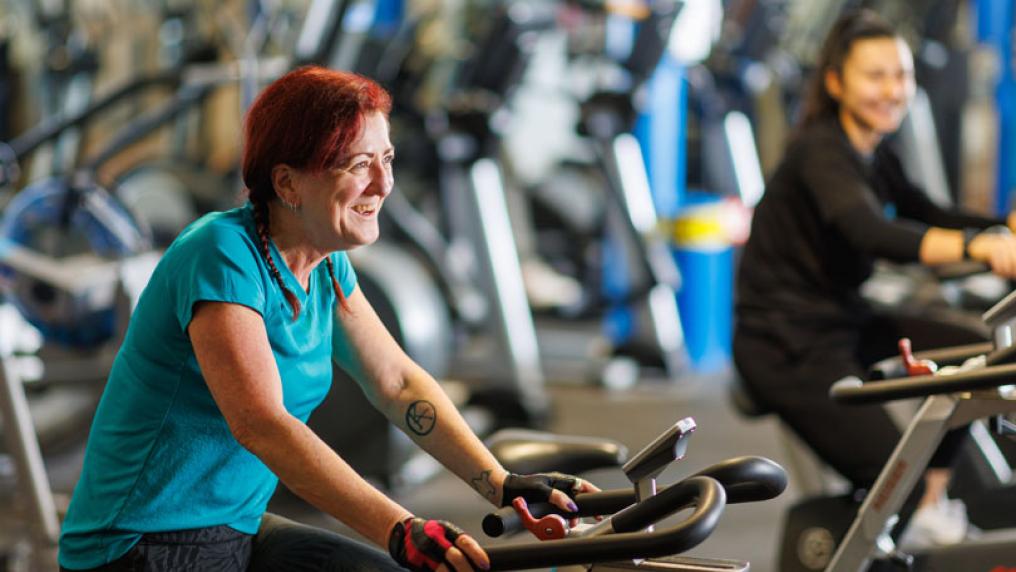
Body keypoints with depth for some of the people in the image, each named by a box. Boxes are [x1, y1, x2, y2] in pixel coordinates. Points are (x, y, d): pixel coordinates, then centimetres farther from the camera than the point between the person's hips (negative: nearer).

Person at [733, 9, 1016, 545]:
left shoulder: (876, 154, 6)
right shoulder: (820, 151, -21)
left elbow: (927, 215, 18)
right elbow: (872, 234, -39)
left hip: (845, 319, 9)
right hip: (786, 344, -9)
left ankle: (930, 503, 6)